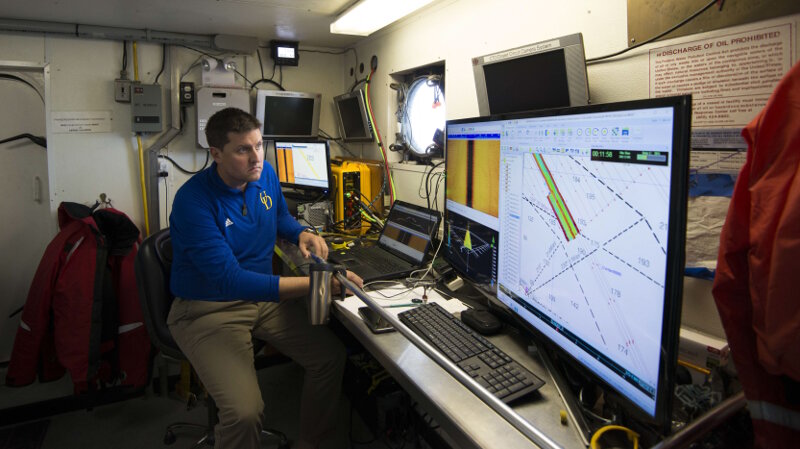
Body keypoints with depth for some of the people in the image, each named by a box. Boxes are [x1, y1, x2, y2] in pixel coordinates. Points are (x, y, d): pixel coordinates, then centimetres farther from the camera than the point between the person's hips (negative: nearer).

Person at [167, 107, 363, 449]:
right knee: (244, 413, -27)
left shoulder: (265, 174, -1)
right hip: (209, 309, -6)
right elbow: (232, 280, -31)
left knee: (331, 356, -7)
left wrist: (302, 234, -2)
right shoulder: (193, 201, -23)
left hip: (263, 295, 6)